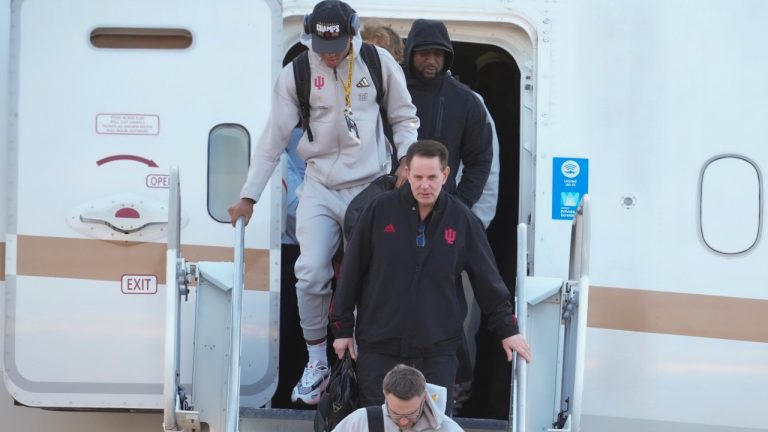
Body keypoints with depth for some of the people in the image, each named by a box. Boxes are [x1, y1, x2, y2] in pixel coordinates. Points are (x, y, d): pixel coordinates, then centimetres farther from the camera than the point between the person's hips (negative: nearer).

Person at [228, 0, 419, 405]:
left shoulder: (379, 65, -5)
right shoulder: (297, 74, -5)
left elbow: (404, 119, 8)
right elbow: (274, 137, 0)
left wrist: (408, 161, -7)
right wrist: (249, 195, -1)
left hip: (371, 188, 0)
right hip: (320, 188, 0)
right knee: (311, 274, -11)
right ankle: (316, 364, 5)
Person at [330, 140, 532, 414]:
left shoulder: (461, 219, 0)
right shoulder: (380, 210, -3)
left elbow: (487, 278, 10)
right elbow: (351, 271, 3)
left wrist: (507, 329, 11)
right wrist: (342, 327, 5)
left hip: (438, 349, 0)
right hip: (379, 346, 0)